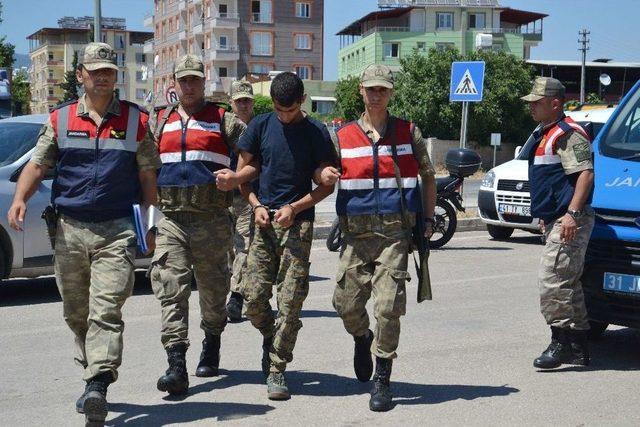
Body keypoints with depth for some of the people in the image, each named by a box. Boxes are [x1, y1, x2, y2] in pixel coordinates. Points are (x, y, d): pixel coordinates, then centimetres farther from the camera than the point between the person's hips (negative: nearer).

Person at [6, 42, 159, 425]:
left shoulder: (136, 120, 7)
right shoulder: (60, 120, 10)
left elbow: (148, 177, 8)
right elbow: (38, 164, 7)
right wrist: (20, 199, -12)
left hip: (117, 231, -3)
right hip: (70, 231, 3)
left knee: (106, 311, -13)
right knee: (75, 313, 11)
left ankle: (98, 387, -20)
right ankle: (94, 372, 28)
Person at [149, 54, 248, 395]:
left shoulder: (224, 121, 6)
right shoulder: (160, 121, 15)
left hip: (212, 220, -2)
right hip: (171, 218, 2)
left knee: (213, 289, 10)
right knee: (171, 289, -11)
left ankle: (212, 346, 34)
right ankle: (176, 364, -14)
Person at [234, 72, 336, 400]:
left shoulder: (316, 133, 1)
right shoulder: (261, 126, 7)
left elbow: (327, 184, 3)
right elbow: (242, 172, 12)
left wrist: (294, 207, -9)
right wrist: (256, 205, -2)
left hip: (298, 223, -2)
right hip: (264, 221, 2)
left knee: (290, 301, -6)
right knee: (253, 298, -2)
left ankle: (277, 370, 3)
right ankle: (270, 336, 30)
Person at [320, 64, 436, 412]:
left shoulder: (408, 132, 8)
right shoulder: (343, 136, 10)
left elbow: (428, 176, 16)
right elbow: (323, 173, 14)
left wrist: (428, 219, 8)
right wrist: (324, 175, -11)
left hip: (395, 233, -2)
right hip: (356, 234, 2)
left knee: (387, 307, -10)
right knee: (346, 303, 3)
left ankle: (382, 379, 3)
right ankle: (362, 339, 38)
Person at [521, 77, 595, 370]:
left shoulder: (568, 134, -13)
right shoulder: (544, 134, 20)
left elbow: (585, 173, -22)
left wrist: (572, 213, -29)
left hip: (570, 222, -11)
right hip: (555, 221, 11)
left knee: (551, 278, -15)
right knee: (568, 282, 14)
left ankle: (561, 342, -9)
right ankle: (577, 348, 21)